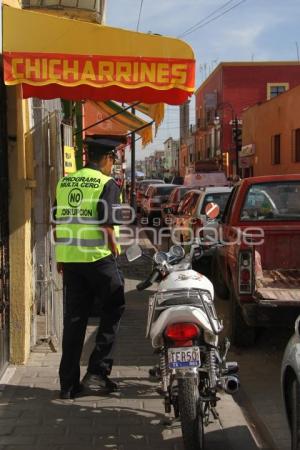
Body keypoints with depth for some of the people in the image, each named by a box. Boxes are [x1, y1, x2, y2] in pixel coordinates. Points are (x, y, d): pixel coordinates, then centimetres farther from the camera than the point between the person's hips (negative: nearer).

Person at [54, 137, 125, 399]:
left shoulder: (64, 183, 12)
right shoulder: (107, 184, -7)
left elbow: (57, 222, 15)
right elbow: (106, 223, -15)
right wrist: (114, 249, -3)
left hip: (69, 259, 6)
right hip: (98, 258, -6)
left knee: (73, 319, 10)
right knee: (113, 310, 11)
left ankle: (68, 383, 14)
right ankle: (98, 371, 6)